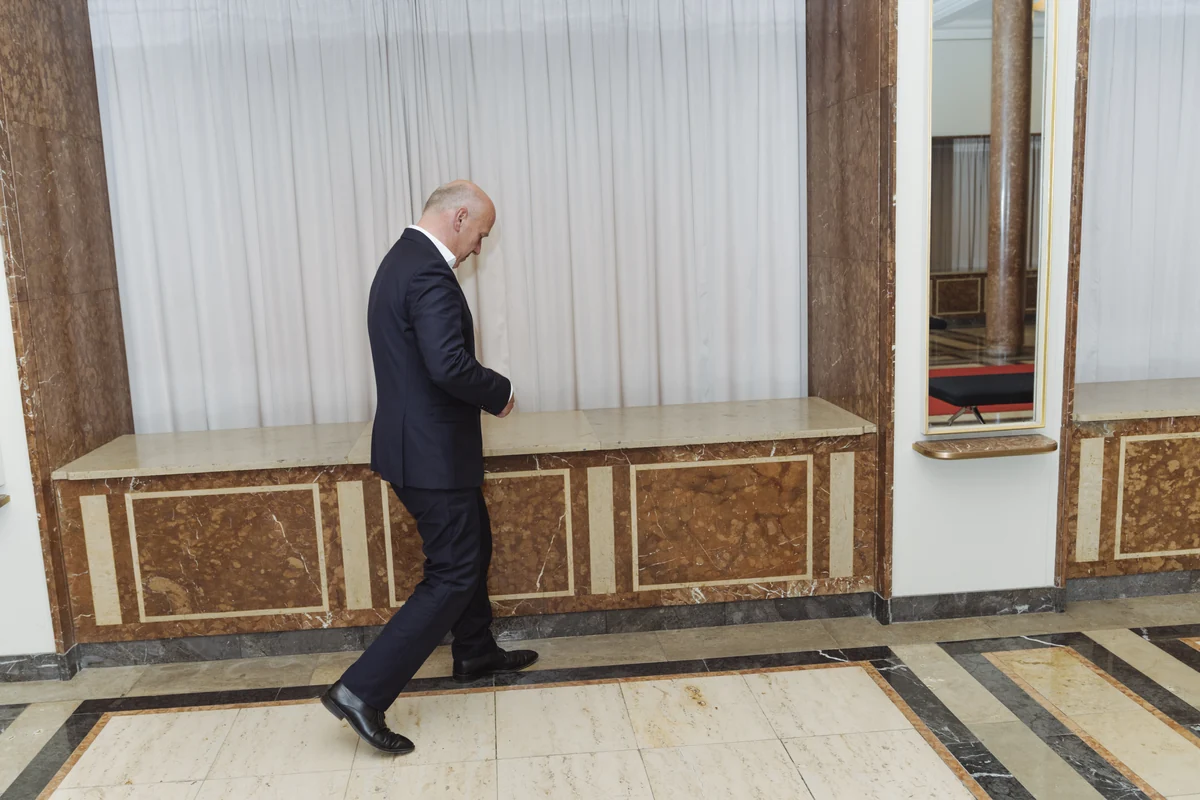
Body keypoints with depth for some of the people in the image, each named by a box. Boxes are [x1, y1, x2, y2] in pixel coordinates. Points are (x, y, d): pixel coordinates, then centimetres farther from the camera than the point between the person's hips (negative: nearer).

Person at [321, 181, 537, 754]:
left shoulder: (404, 259, 12)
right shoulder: (429, 273, -21)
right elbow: (449, 365, -31)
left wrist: (484, 392, 11)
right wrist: (500, 394, -14)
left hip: (421, 441, 11)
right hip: (433, 452, -11)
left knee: (472, 548, 24)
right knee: (453, 574, -3)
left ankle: (475, 654, 42)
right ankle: (361, 692, -1)